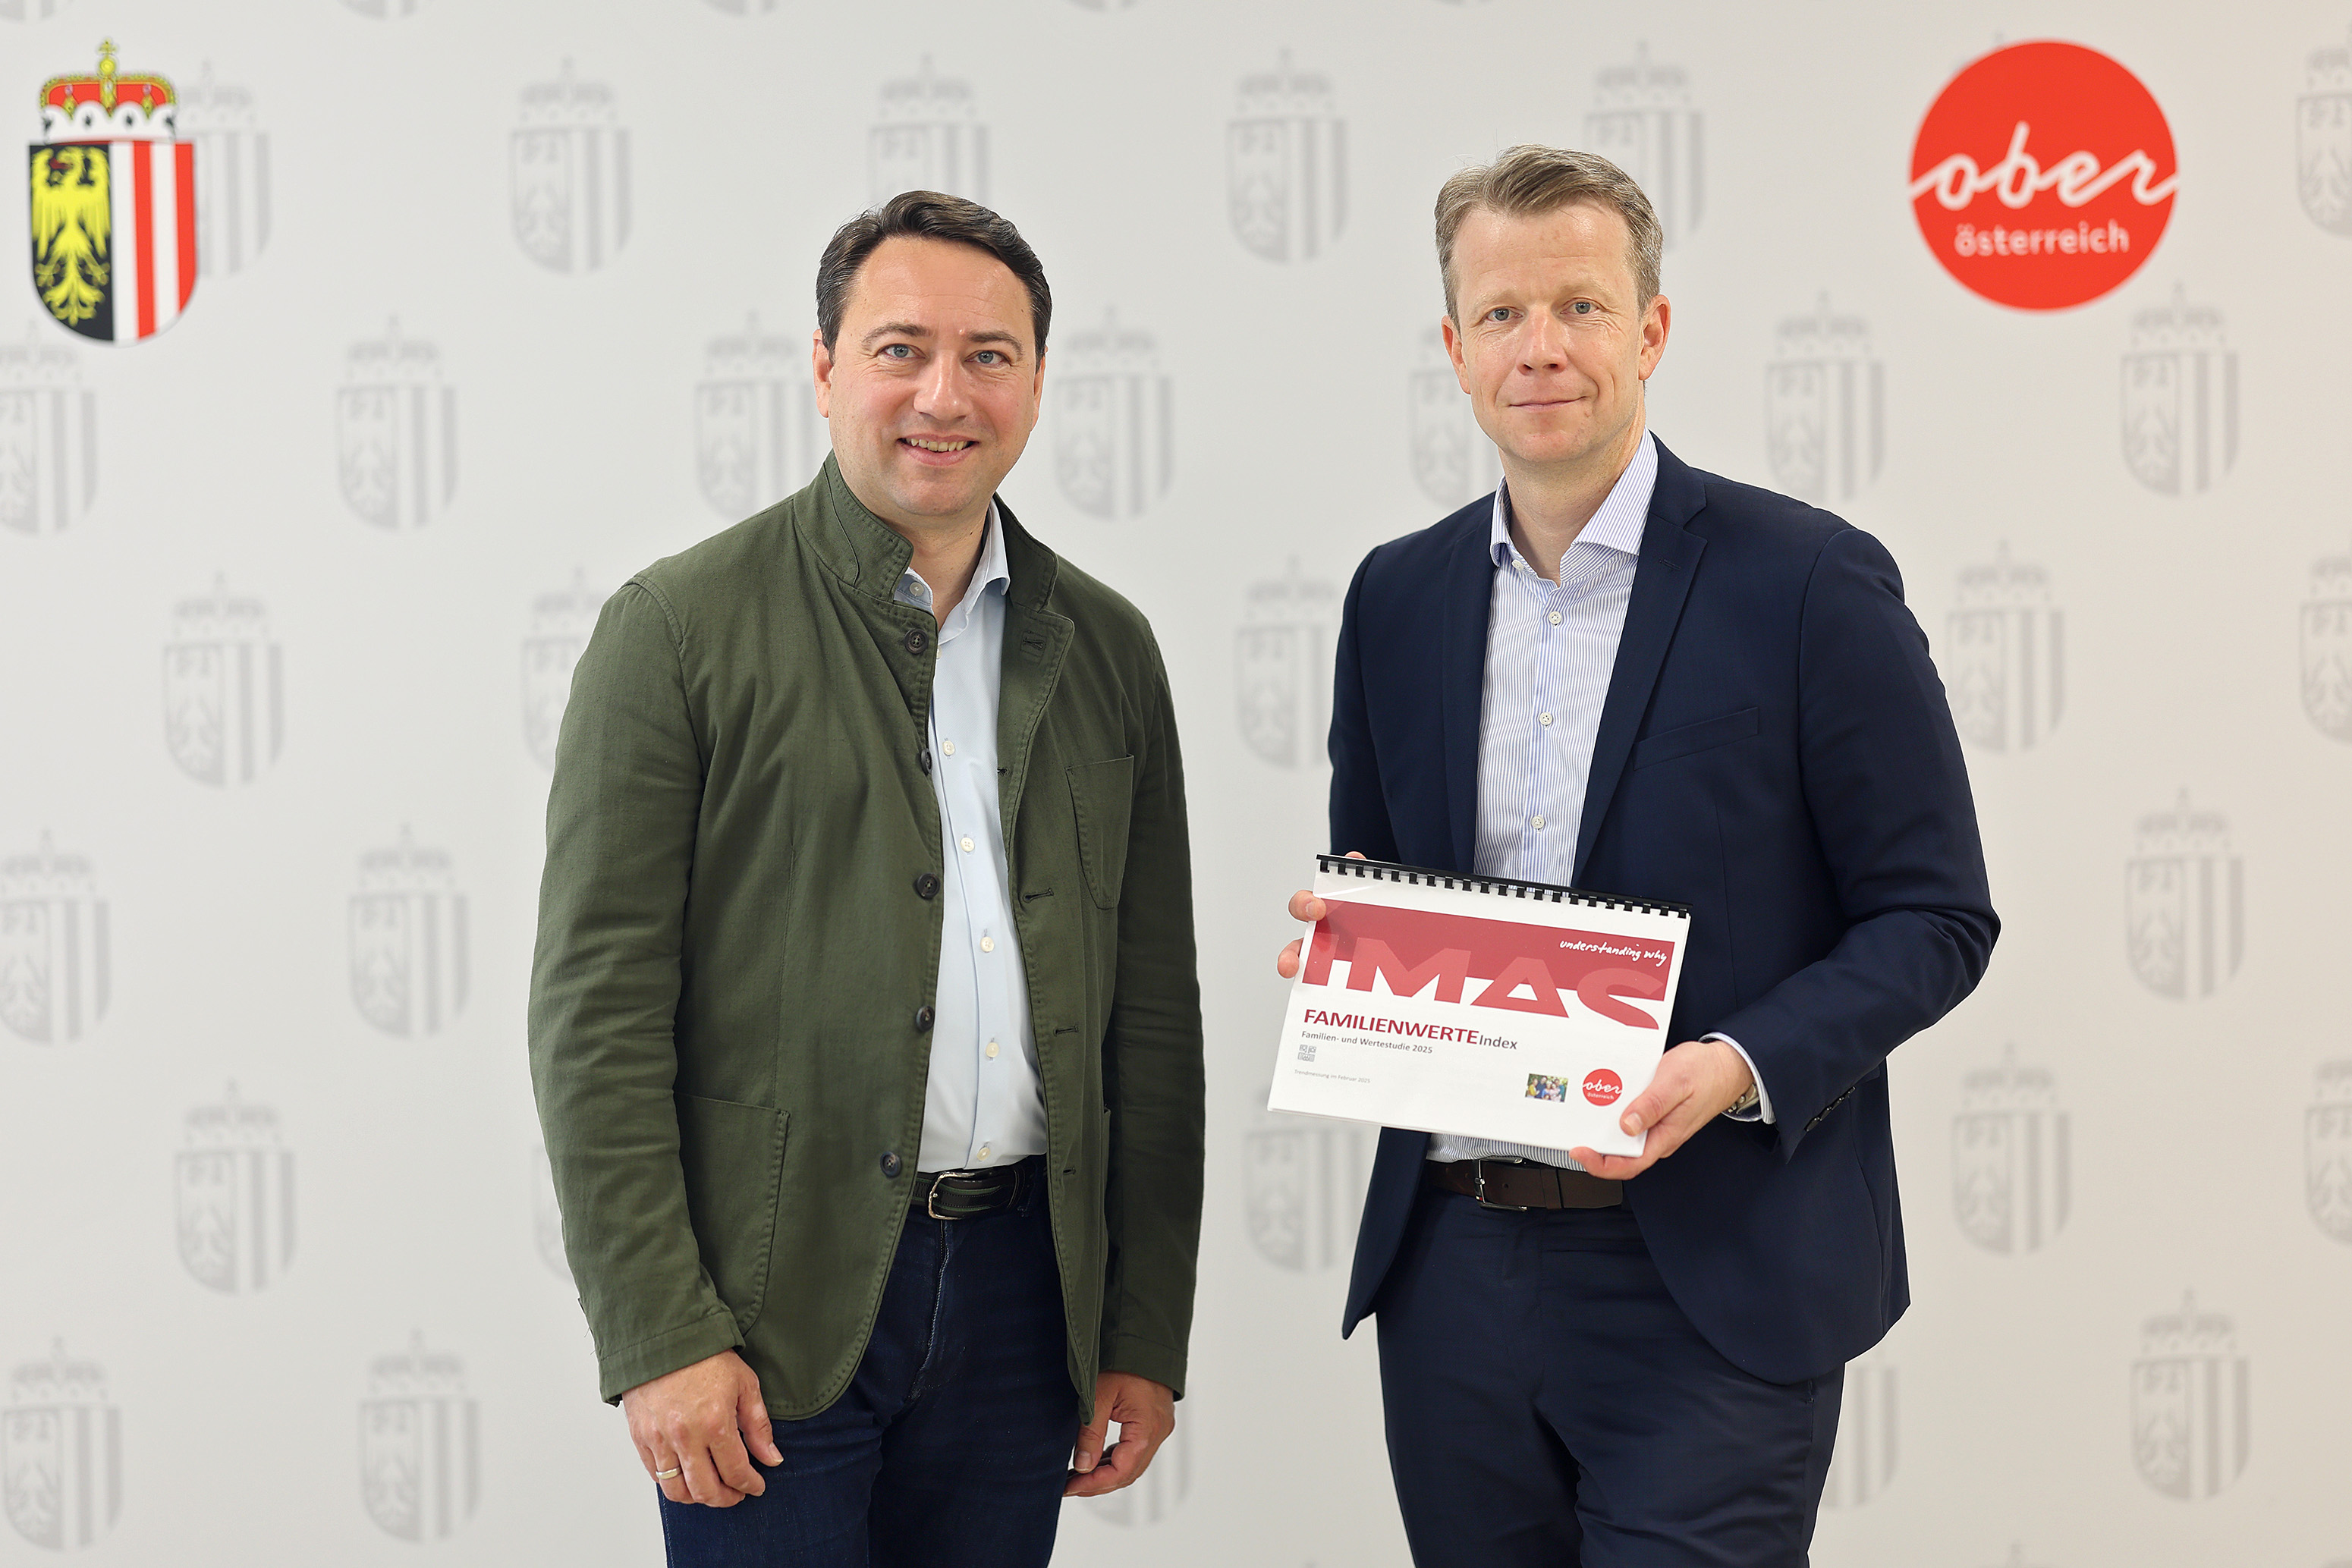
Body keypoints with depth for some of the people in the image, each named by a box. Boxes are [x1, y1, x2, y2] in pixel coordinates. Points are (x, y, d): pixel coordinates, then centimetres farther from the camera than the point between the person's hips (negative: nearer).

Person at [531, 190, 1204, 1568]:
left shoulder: (1107, 650, 9)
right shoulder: (681, 627, -4)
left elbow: (1154, 1016, 10)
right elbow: (596, 1013, -7)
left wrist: (1147, 1337, 7)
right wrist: (658, 1337, -12)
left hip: (1020, 1288, 4)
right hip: (771, 1302, -4)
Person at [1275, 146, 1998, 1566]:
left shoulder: (1813, 583, -6)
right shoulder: (1397, 598, 9)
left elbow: (1936, 918, -5)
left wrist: (1737, 1066, -19)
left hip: (1712, 1289, -4)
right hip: (1453, 1268, 5)